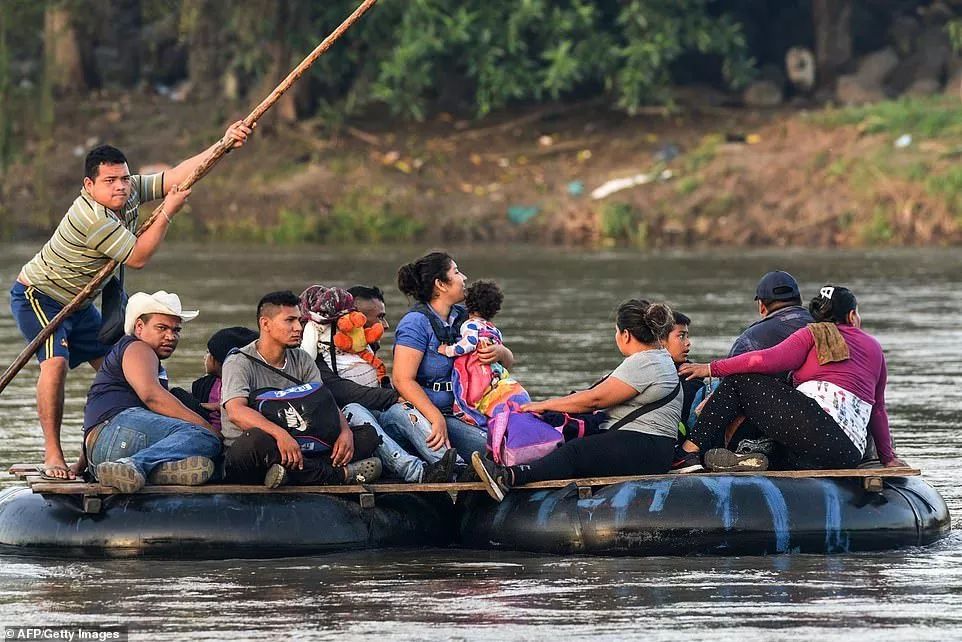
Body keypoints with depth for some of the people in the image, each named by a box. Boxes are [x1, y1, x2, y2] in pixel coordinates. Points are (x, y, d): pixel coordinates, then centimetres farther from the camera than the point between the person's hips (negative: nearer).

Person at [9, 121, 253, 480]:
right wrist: (167, 213, -23)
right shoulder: (91, 217, -33)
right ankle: (52, 455, -27)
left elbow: (177, 176, -7)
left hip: (77, 303, 9)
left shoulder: (130, 192, -7)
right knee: (55, 362, -28)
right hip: (38, 296, -9)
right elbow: (137, 259, -27)